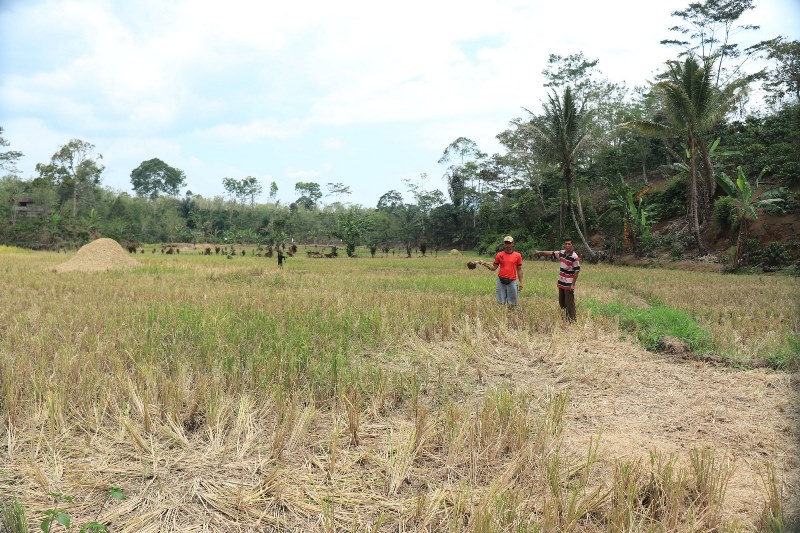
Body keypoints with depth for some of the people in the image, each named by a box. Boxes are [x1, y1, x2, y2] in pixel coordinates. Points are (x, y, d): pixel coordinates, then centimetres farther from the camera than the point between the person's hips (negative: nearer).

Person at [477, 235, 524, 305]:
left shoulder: (518, 255, 5)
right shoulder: (499, 255, 6)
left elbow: (519, 270, 7)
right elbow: (494, 268, 9)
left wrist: (520, 282, 2)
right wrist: (484, 263, -5)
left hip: (512, 282, -1)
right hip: (501, 281, 1)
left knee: (512, 303, 2)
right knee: (501, 303, 3)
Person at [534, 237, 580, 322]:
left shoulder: (574, 257, -16)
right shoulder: (561, 253, 4)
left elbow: (577, 271, -16)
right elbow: (551, 253, 19)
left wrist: (573, 284, -17)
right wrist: (540, 252, 20)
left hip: (569, 285, -7)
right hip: (561, 283, 8)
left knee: (569, 304, -5)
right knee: (561, 303, 14)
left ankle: (572, 320, 0)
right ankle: (564, 319, 23)